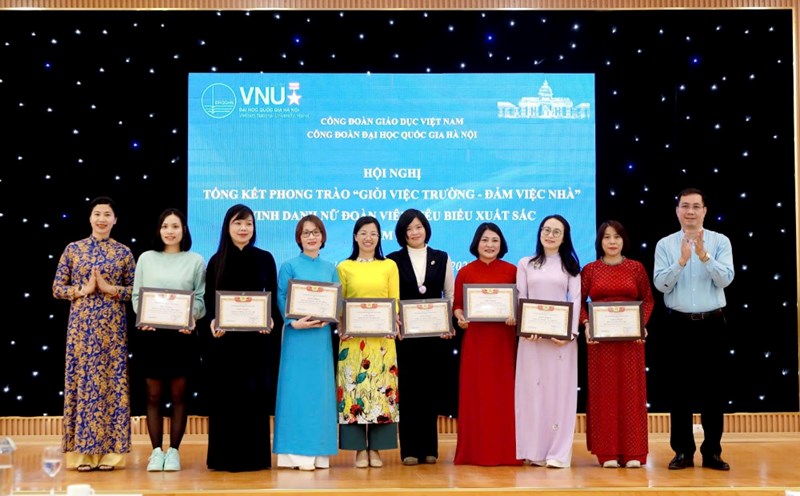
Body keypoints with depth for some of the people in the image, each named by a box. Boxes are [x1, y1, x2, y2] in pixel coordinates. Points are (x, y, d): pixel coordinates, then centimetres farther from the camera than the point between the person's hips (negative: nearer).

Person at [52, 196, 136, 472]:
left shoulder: (124, 252, 6)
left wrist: (110, 289, -10)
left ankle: (110, 450, 7)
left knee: (112, 380, 0)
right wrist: (82, 290, -11)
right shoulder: (73, 249, 5)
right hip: (81, 324, 0)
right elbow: (57, 288, 4)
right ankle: (82, 452, 5)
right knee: (81, 379, -1)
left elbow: (135, 290, 5)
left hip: (112, 326, 0)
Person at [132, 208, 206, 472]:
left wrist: (191, 318, -16)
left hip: (182, 334, -1)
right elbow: (136, 295, 7)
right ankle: (156, 451, 12)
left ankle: (174, 451, 12)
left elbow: (201, 298, 2)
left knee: (178, 395, 4)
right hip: (152, 334, 1)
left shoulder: (195, 261, 5)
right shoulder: (146, 258, 8)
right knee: (153, 395, 4)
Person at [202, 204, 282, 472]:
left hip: (256, 337, 0)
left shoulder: (265, 259, 5)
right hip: (224, 337, 0)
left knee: (254, 393, 2)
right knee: (225, 395, 3)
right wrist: (212, 322, -14)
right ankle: (226, 455, 10)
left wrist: (271, 320, -14)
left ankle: (254, 454, 10)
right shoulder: (217, 260, 5)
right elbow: (208, 299, 5)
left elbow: (274, 298, 5)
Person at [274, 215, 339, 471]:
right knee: (298, 389, -5)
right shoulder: (289, 266, 2)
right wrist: (295, 322, -20)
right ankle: (298, 452, -1)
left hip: (322, 335, 4)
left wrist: (328, 318, -11)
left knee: (321, 389, 5)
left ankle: (319, 451, 11)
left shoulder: (330, 269, 12)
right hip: (297, 335, -4)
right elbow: (282, 301, -4)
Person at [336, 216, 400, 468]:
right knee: (353, 389, -2)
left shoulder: (389, 266, 9)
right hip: (353, 337, 0)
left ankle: (376, 448, 9)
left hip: (382, 337, 1)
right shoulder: (344, 267, 8)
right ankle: (360, 449, 6)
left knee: (381, 389, 0)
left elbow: (395, 301, 7)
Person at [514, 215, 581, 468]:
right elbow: (520, 299, 4)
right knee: (533, 388, 0)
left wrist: (571, 332, -12)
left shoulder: (570, 265, 10)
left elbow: (576, 300, 2)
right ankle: (536, 451, 5)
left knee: (560, 389, -2)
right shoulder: (525, 264, 10)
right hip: (532, 334, 1)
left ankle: (558, 452, -1)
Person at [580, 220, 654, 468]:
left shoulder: (637, 268, 6)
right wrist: (586, 325, -11)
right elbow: (579, 301, 4)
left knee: (631, 391, 2)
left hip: (631, 338, 0)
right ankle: (607, 452, 7)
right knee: (603, 392, 2)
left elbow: (648, 299, 5)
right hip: (600, 338, 0)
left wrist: (642, 324, -9)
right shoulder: (589, 270, 5)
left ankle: (634, 452, 7)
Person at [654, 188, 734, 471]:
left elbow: (725, 279, -11)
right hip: (679, 325, 0)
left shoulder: (720, 242, 1)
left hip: (712, 324, 0)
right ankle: (683, 451, 13)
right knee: (680, 389, 4)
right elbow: (660, 284, -8)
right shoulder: (665, 245, 2)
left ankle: (712, 452, 15)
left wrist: (704, 255, -23)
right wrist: (682, 261, -22)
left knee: (712, 389, 5)